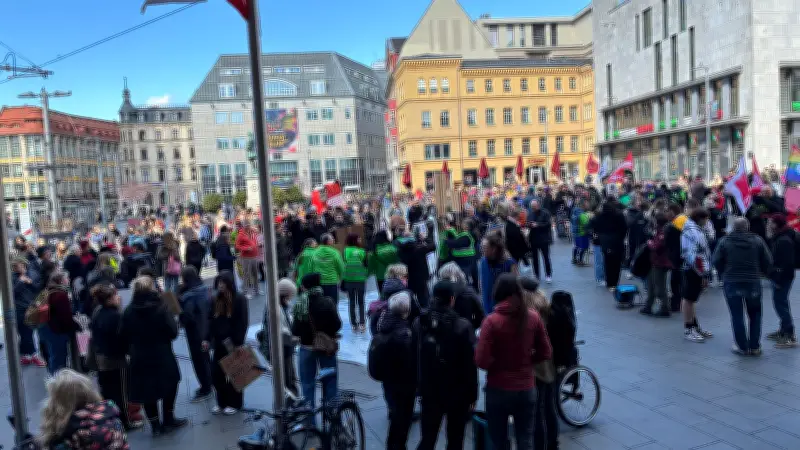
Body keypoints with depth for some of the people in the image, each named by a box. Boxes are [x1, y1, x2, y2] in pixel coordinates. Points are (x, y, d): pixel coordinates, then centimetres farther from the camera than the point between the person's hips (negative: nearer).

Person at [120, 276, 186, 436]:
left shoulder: (128, 311, -6)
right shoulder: (160, 308, -17)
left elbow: (123, 336, -2)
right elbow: (173, 332, -17)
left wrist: (133, 348, 15)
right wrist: (172, 319, 2)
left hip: (139, 358, 3)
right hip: (162, 356, -3)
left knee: (147, 389, 13)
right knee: (169, 385, 17)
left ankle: (155, 425, 20)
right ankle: (168, 421, 25)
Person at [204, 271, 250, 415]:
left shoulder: (240, 300, -11)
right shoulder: (216, 300, 5)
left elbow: (243, 323, -13)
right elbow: (212, 321, 9)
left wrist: (238, 342, -18)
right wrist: (207, 339, 2)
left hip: (234, 343, -5)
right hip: (219, 343, 5)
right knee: (216, 373, 7)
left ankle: (235, 403, 21)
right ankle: (221, 402, 24)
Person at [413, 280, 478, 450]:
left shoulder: (418, 323, -3)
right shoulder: (463, 327, -16)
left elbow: (414, 357, 3)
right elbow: (470, 364, -13)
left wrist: (420, 387, 12)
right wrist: (472, 395, -3)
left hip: (429, 391, 3)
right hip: (458, 392, -3)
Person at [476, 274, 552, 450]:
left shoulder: (492, 320, -17)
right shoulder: (533, 317, -5)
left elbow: (482, 360, -19)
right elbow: (545, 353, 4)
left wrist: (498, 364, 1)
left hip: (498, 390, -3)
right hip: (526, 389, 3)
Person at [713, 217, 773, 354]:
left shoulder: (725, 241, -5)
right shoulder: (757, 240, -2)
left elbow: (716, 261, -6)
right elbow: (768, 262, -2)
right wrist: (760, 272, 17)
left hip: (731, 283, -1)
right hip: (753, 283, 1)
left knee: (737, 316, 6)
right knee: (755, 315, 15)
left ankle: (742, 347, 9)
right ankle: (754, 347, 16)